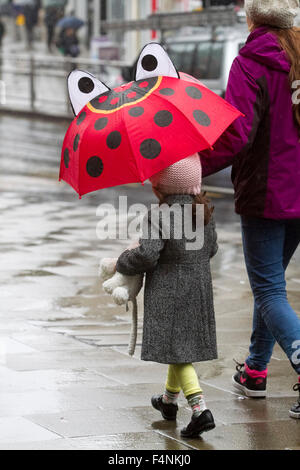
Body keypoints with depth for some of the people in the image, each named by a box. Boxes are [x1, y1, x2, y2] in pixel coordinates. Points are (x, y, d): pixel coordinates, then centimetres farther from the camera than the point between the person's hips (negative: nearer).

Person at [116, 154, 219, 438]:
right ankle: (169, 401, 39)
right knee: (182, 348, 21)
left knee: (177, 352, -4)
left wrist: (121, 264, -4)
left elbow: (146, 255, -22)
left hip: (168, 295, -7)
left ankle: (200, 410, -16)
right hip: (199, 290, 7)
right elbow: (211, 249, 13)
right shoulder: (204, 211, 4)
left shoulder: (158, 217, -18)